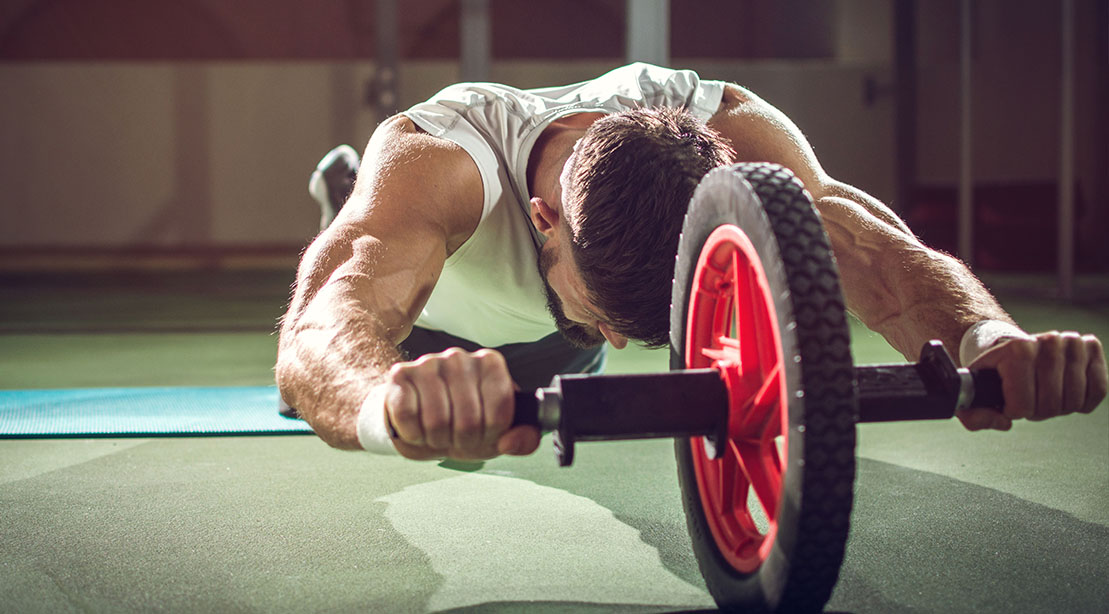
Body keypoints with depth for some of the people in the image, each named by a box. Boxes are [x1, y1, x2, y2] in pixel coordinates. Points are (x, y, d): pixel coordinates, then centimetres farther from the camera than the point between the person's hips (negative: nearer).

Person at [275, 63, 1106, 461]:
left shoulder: (728, 133, -43)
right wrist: (390, 401, -95)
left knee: (495, 442, 30)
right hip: (432, 314, -2)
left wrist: (989, 334, -79)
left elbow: (874, 244, -56)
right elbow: (320, 334, -69)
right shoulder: (431, 159, -53)